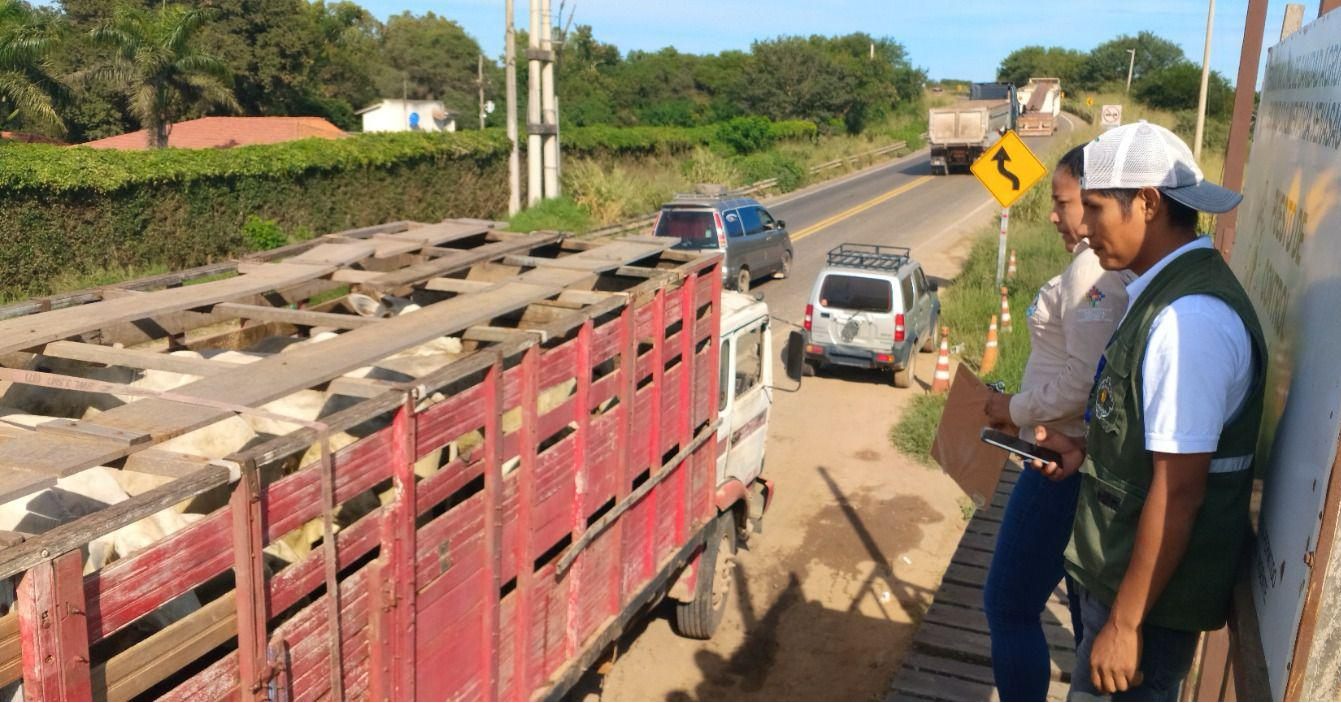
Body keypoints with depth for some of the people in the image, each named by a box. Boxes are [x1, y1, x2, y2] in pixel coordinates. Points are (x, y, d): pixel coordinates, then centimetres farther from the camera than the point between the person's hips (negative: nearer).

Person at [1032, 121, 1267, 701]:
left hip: (1151, 586, -9)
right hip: (1121, 567, 9)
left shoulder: (1189, 319, -28)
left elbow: (1178, 490, -26)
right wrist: (1087, 451, 7)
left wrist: (1126, 622, -21)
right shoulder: (1169, 289, 3)